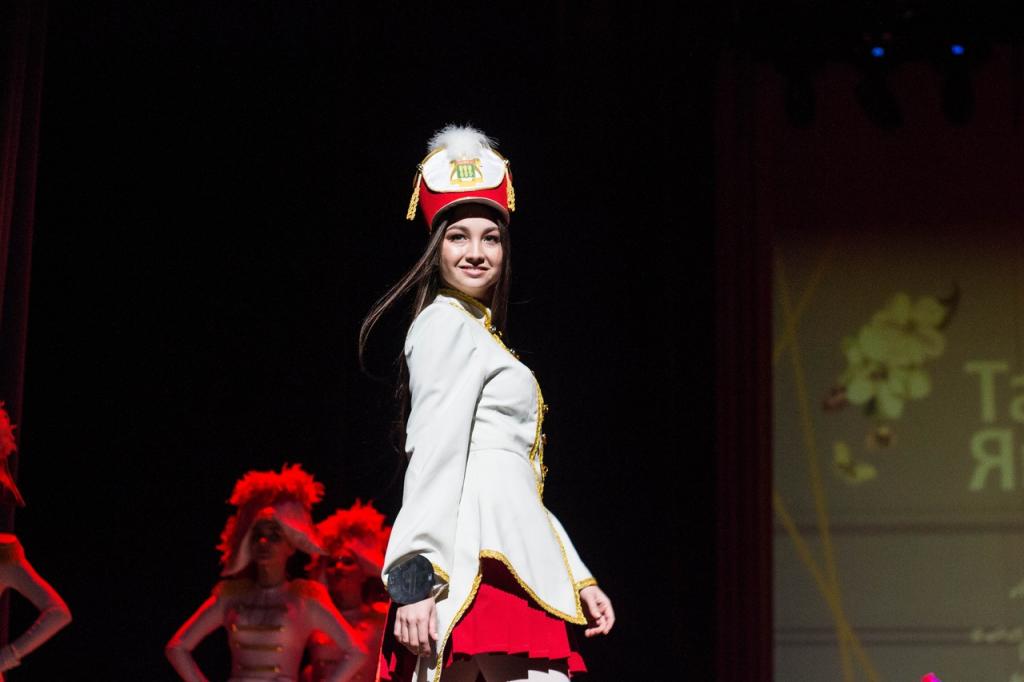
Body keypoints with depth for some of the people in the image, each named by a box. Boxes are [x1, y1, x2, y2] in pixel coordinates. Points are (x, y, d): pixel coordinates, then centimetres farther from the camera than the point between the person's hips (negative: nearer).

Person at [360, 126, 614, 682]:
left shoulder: (479, 334, 28)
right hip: (484, 561, -9)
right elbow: (433, 458, -12)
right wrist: (416, 578, -20)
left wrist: (577, 577, 22)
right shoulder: (447, 325, 0)